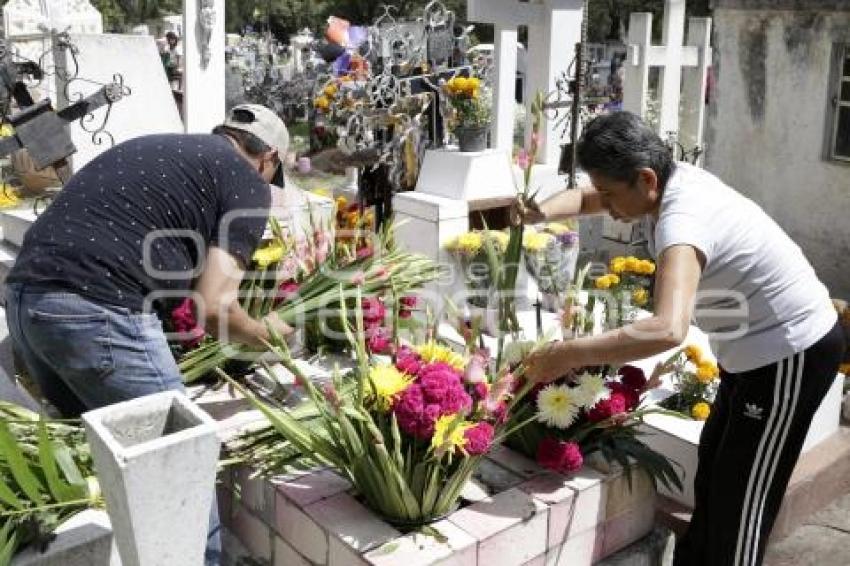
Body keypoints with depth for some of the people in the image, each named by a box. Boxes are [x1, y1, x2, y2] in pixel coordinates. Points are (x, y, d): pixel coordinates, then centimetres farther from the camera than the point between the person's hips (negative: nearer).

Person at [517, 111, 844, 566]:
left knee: (740, 495, -1)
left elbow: (668, 330, -50)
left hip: (792, 353, -10)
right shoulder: (672, 180, -5)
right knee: (713, 473, 19)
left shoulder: (682, 221, -34)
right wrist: (543, 213, -8)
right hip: (757, 346, 10)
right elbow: (584, 198, 11)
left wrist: (567, 354, -44)